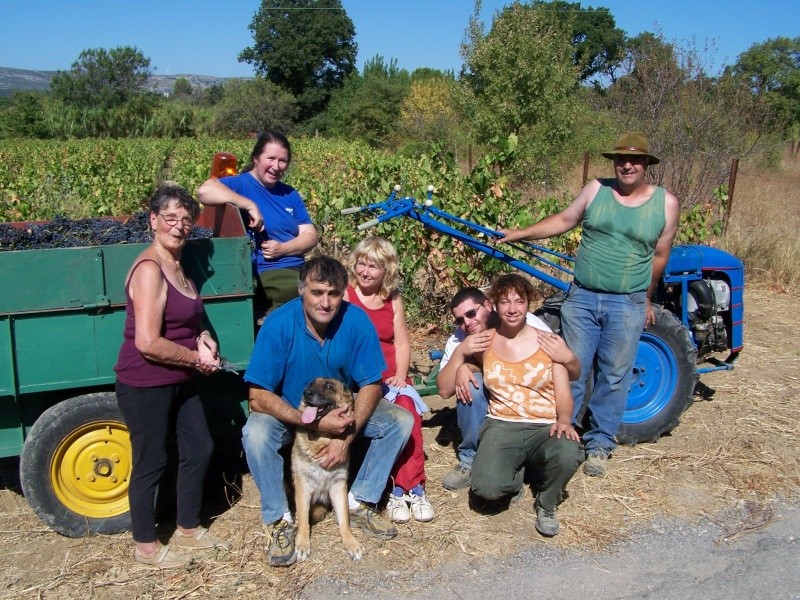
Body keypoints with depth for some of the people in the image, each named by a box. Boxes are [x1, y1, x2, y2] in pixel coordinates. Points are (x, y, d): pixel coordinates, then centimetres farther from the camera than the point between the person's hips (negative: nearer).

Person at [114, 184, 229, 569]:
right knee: (151, 463, 5)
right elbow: (148, 343, -27)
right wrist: (196, 358, -13)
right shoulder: (149, 269, -20)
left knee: (200, 450, 16)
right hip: (145, 385, -9)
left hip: (179, 381, 9)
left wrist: (203, 337, 4)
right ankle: (146, 547, 25)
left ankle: (188, 530, 34)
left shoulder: (177, 265, 9)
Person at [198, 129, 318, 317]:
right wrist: (250, 205, -19)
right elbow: (205, 191, -21)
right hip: (263, 275, -7)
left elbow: (310, 235, 13)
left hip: (297, 269, 7)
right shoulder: (241, 184, -1)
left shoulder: (290, 194, 20)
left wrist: (283, 249, -7)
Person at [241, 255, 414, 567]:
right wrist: (315, 423, -36)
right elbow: (258, 397, -26)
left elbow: (370, 385, -13)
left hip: (343, 407, 3)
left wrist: (346, 436, -27)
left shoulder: (356, 320, -21)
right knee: (255, 434, -32)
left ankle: (358, 503, -1)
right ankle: (280, 519, -11)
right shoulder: (278, 324, -26)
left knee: (401, 421, -15)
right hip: (288, 410, -2)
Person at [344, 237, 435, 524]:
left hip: (391, 377, 4)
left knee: (408, 407, -28)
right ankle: (396, 489, -20)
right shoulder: (345, 296, 1)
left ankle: (411, 488, -24)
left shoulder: (393, 299, 15)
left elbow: (402, 342, 10)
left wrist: (400, 375, -8)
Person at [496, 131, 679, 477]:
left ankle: (599, 445, 22)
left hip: (626, 305, -1)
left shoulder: (665, 203, -1)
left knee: (613, 377, 8)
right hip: (582, 297, 1)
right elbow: (565, 219, 10)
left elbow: (659, 256, 7)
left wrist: (646, 299, 14)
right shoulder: (596, 190, 2)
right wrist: (519, 234, 6)